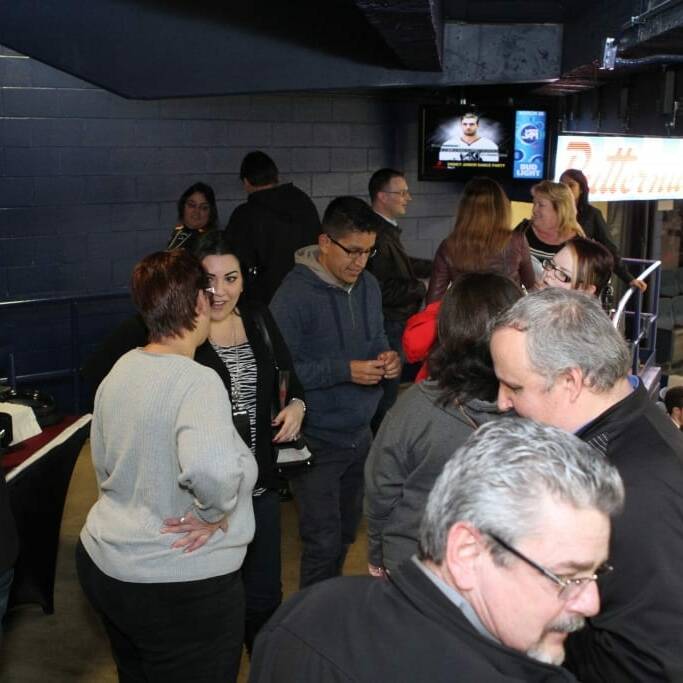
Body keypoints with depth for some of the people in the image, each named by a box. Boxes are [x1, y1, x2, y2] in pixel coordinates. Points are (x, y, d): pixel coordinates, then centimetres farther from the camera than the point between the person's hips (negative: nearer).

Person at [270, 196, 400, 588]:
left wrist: (389, 359, -6)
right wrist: (345, 371, -25)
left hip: (360, 433, 7)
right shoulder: (295, 294, -18)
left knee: (347, 533, 19)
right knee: (324, 542, -1)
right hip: (317, 441, -7)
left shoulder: (368, 285, 4)